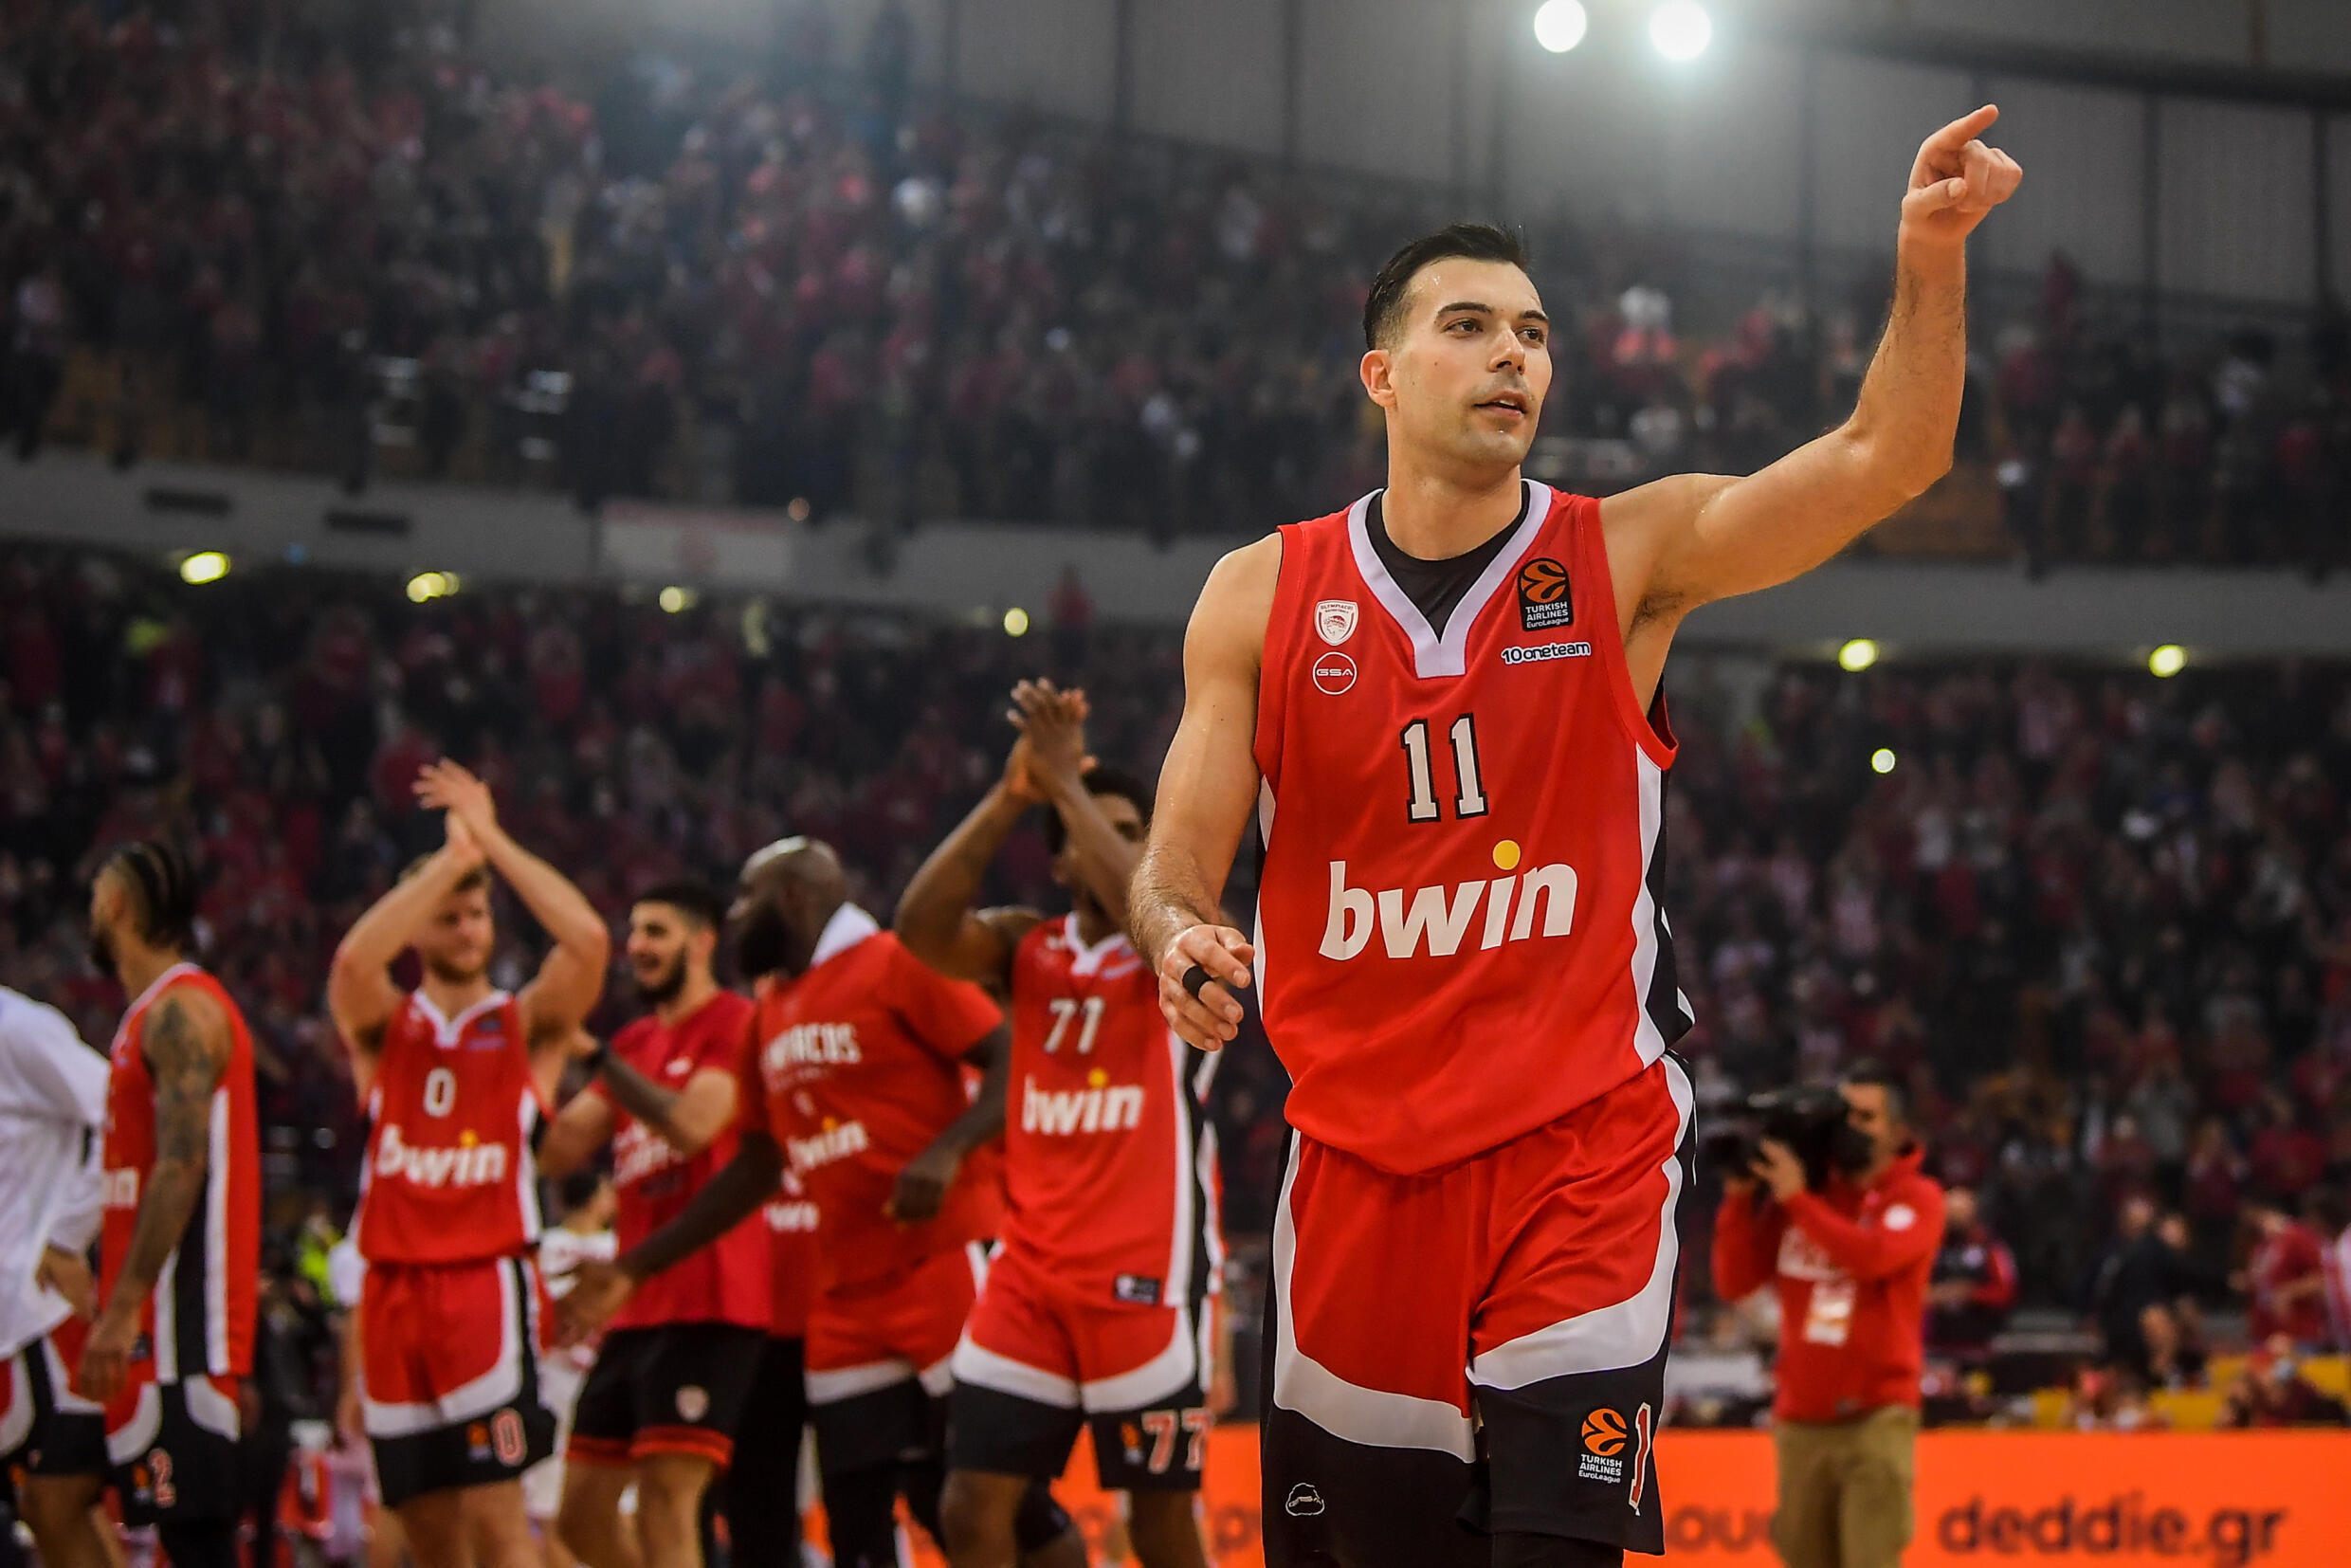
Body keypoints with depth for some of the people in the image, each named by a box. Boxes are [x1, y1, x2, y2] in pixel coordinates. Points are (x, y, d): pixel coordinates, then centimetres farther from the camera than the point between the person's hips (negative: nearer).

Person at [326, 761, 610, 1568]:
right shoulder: (383, 1028, 10)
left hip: (490, 1284, -3)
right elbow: (353, 961, -13)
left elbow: (589, 941, -12)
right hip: (395, 1290, 3)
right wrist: (450, 857, -10)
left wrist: (492, 840, -8)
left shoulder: (530, 1024, 7)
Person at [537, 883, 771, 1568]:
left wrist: (598, 1057, -16)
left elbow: (691, 1124, -21)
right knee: (582, 1512, 11)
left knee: (665, 1501, -16)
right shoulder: (634, 1043, 20)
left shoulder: (734, 1023, -6)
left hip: (705, 1309, -9)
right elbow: (559, 1152, 15)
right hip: (637, 1306, 9)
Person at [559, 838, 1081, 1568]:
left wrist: (947, 1152, -28)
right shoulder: (769, 1015, 18)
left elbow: (1015, 1064, -13)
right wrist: (634, 1268, 21)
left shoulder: (894, 965, -6)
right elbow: (756, 1170, 23)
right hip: (848, 1295, 8)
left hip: (947, 1263, -8)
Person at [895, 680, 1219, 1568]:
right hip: (1032, 1269, 4)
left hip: (1146, 1274, -4)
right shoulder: (1027, 950, 12)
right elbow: (922, 928, -6)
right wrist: (1011, 796, -14)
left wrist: (1067, 784, -19)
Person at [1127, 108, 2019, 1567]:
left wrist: (1932, 254, -28)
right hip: (1358, 1158, 2)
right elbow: (1178, 867, 5)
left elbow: (1884, 458, -12)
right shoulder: (1264, 594, 5)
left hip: (1583, 1150, -2)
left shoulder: (1629, 556, 1)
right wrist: (1182, 939, -19)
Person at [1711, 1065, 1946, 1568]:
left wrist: (1797, 1199, -18)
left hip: (1877, 1418, -4)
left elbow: (1873, 1256, -21)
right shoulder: (1802, 1192, 10)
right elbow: (1733, 1281, 6)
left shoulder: (1917, 1197, 0)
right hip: (1801, 1421, 4)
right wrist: (1739, 1199, -5)